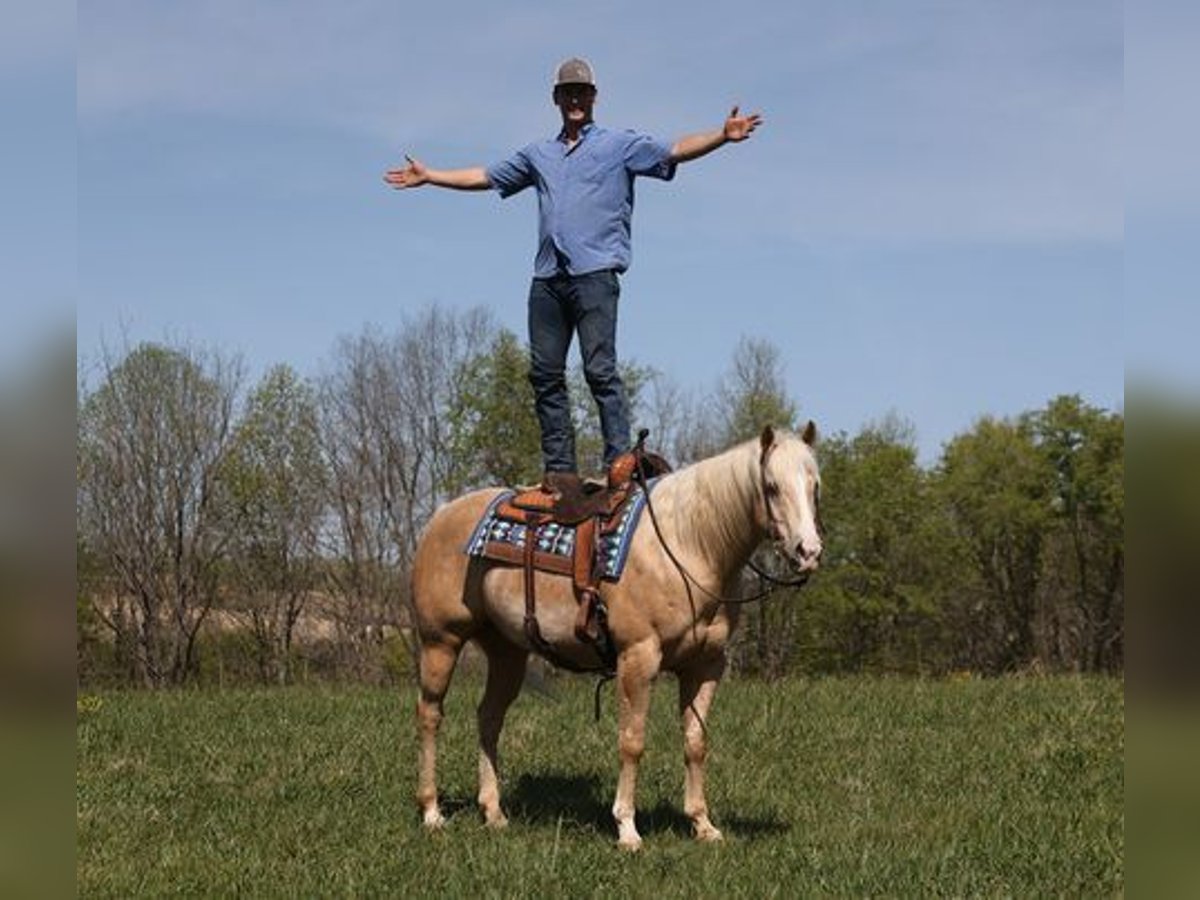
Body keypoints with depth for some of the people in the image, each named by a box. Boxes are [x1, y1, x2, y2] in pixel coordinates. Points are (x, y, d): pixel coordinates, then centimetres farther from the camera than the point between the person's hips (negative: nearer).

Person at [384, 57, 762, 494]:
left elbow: (675, 151, -3)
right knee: (545, 374, 1)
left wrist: (723, 135, -18)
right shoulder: (538, 153, 24)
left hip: (595, 273, -5)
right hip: (547, 278, 5)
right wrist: (427, 176, 34)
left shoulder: (620, 145, 9)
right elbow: (484, 177, 32)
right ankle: (559, 468, 4)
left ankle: (619, 463, -15)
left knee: (600, 369, -13)